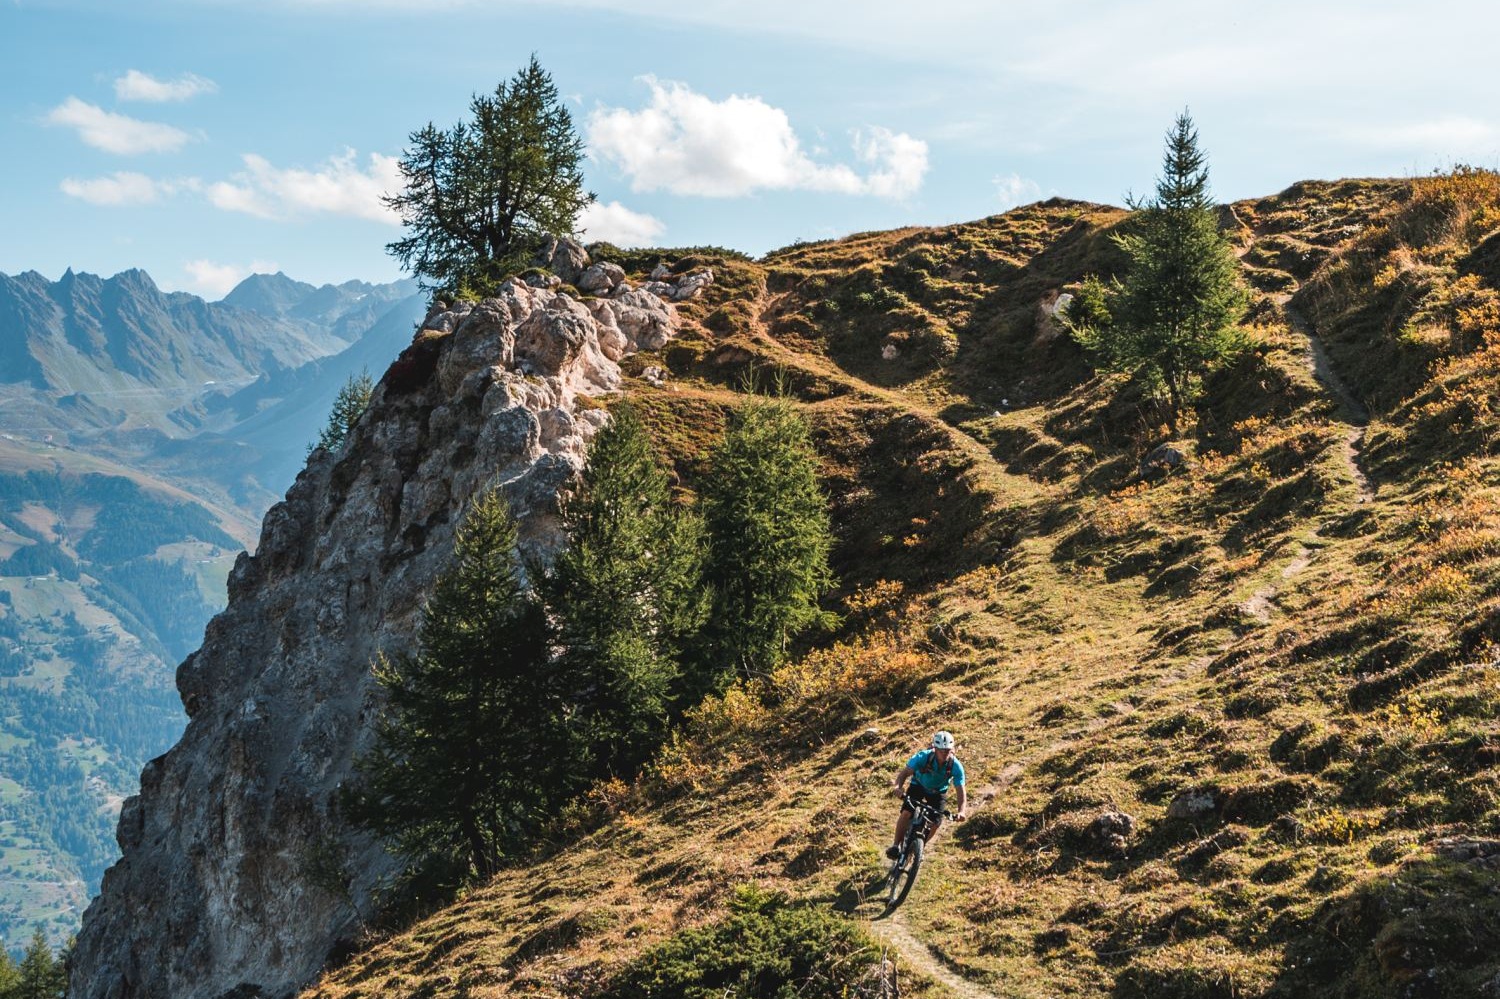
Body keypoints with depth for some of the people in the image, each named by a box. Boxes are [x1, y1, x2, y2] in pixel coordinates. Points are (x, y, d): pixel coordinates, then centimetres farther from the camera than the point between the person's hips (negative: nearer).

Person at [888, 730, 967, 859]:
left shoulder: (956, 766, -31)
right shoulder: (923, 757, -34)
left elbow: (960, 789, -32)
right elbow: (905, 772, -39)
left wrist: (961, 811, -48)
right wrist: (898, 786, -59)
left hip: (938, 791, 1)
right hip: (918, 785, -1)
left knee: (936, 822, -12)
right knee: (906, 812, -22)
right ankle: (896, 845, -7)